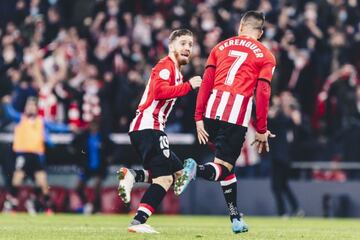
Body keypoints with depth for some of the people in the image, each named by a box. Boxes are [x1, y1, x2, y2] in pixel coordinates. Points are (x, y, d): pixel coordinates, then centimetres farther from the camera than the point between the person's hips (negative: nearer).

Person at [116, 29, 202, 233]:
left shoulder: (176, 71, 24)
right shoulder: (166, 66, -7)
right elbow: (159, 90, -24)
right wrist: (188, 86, -22)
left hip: (149, 129, 10)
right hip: (148, 127, -10)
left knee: (177, 171, 13)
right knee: (164, 179, -13)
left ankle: (132, 176, -2)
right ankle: (138, 222, -20)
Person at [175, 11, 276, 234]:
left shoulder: (221, 47, 18)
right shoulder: (266, 56, 9)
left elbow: (206, 83, 9)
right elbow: (262, 95, 0)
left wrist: (199, 118, 8)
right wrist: (261, 131, 5)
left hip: (213, 108, 4)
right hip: (237, 115, -4)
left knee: (227, 166, 18)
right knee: (223, 166, 0)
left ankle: (236, 218, 18)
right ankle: (197, 170, -33)